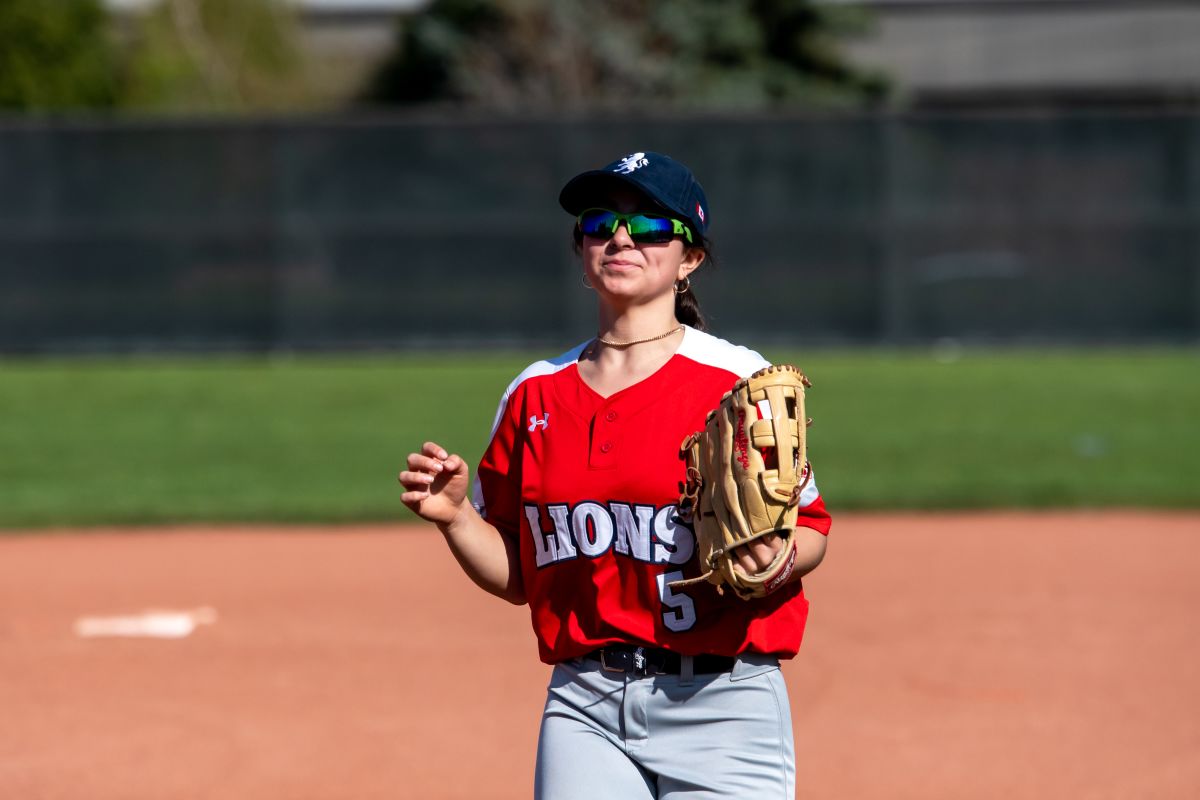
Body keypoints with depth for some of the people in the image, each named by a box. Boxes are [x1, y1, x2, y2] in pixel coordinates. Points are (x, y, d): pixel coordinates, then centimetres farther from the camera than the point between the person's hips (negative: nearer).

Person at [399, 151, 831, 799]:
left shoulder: (739, 381, -2)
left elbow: (810, 527, 1)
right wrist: (453, 517, -3)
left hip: (721, 706, -4)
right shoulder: (536, 395, 11)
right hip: (584, 710, 4)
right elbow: (516, 576, 15)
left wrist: (771, 559, -20)